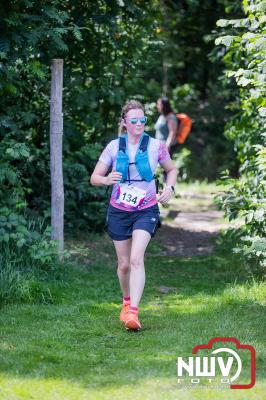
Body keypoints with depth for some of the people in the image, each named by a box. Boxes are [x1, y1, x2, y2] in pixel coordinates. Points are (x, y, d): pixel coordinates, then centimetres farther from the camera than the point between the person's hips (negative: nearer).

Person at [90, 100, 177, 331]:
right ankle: (126, 301, 37)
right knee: (124, 264, 10)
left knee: (136, 259, -20)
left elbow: (172, 169, 14)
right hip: (119, 211, 2)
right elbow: (94, 178, -1)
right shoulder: (114, 147, -2)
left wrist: (170, 187, -6)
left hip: (146, 210, -2)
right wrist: (107, 179, -24)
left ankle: (133, 312, -26)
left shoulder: (155, 146, -3)